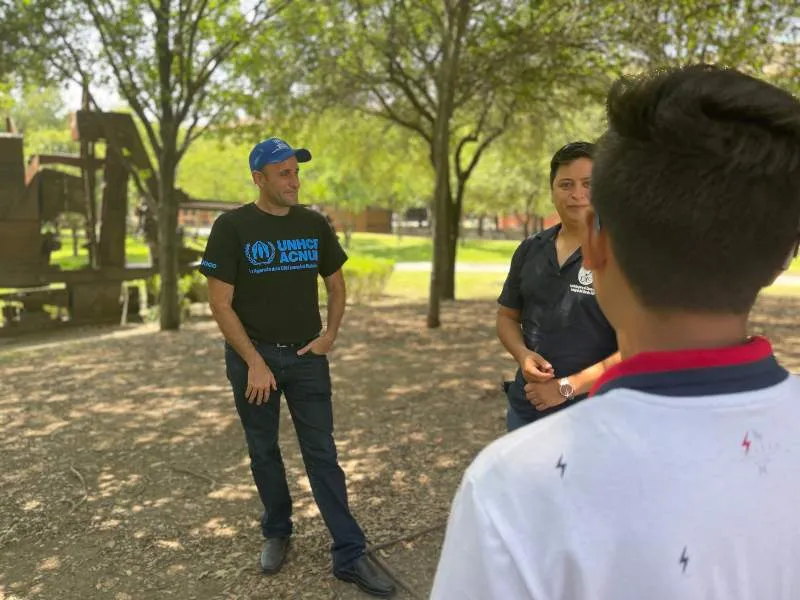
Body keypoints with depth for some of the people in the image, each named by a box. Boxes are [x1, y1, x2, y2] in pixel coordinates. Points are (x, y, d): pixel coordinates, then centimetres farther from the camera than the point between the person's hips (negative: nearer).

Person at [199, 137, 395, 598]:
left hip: (307, 356, 2)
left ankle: (350, 555, 9)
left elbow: (337, 285, 13)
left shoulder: (314, 225, 2)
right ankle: (277, 533, 33)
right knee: (264, 452, 12)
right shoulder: (232, 227, -9)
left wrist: (331, 335, -1)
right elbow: (220, 304, -11)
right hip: (253, 357, -2)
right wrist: (254, 362, -15)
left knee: (322, 454, 4)